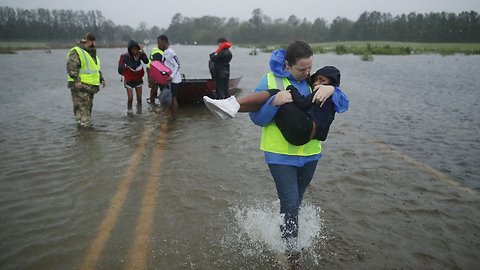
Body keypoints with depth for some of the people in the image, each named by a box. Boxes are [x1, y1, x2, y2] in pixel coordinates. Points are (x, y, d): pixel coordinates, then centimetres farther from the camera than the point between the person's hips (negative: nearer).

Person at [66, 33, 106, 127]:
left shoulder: (92, 53, 22)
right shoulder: (76, 52, -9)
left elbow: (96, 68, 32)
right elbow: (71, 67, -19)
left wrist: (101, 79, 25)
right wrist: (76, 80, -28)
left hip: (90, 86, 9)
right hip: (80, 86, -9)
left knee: (88, 107, 14)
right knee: (82, 107, -11)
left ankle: (88, 124, 21)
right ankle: (84, 124, -12)